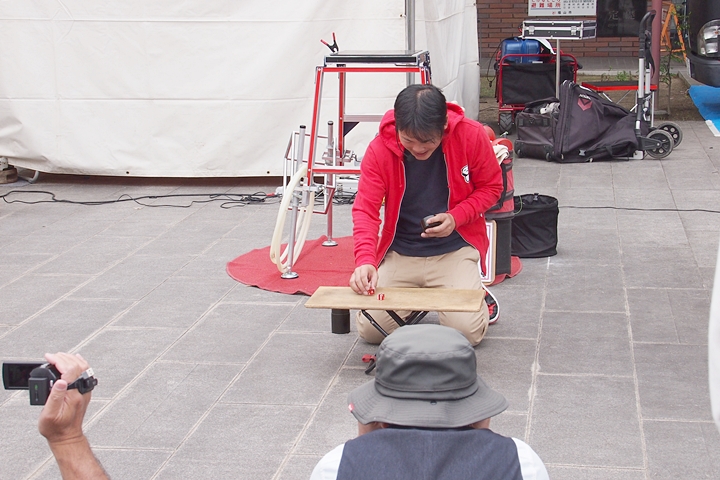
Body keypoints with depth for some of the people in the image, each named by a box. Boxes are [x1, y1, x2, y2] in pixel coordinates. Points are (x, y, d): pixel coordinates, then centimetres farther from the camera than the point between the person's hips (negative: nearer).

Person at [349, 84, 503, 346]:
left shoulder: (471, 135, -16)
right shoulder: (380, 148, -15)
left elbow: (491, 187, -1)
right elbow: (365, 209, -17)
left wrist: (456, 216, -19)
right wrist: (365, 260, -33)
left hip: (455, 248, -1)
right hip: (399, 253, 2)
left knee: (467, 330, -19)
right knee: (369, 329, -9)